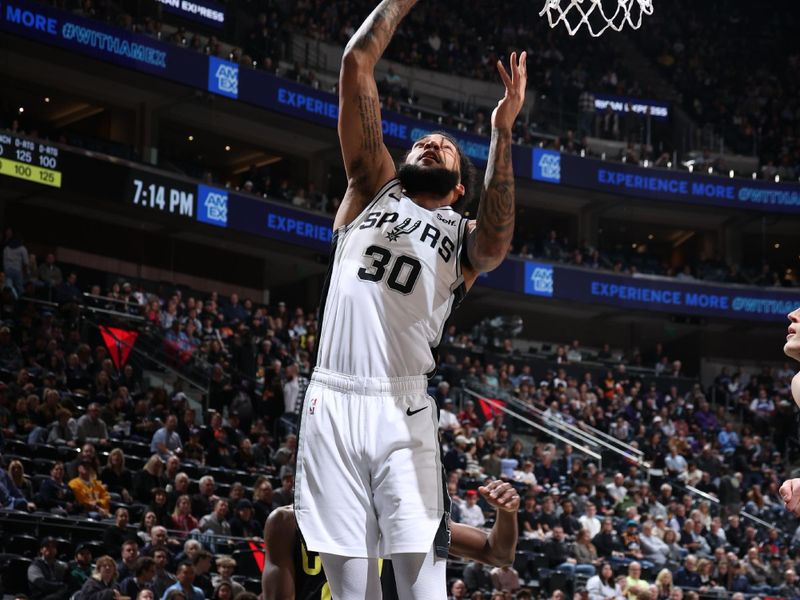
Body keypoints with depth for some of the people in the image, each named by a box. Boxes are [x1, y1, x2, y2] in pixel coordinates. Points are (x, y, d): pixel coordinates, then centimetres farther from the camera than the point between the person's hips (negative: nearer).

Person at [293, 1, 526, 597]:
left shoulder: (464, 235, 15)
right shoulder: (372, 187, 19)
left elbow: (496, 243, -12)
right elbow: (356, 65, 13)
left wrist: (502, 133, -17)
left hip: (402, 410, -2)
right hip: (331, 403, 2)